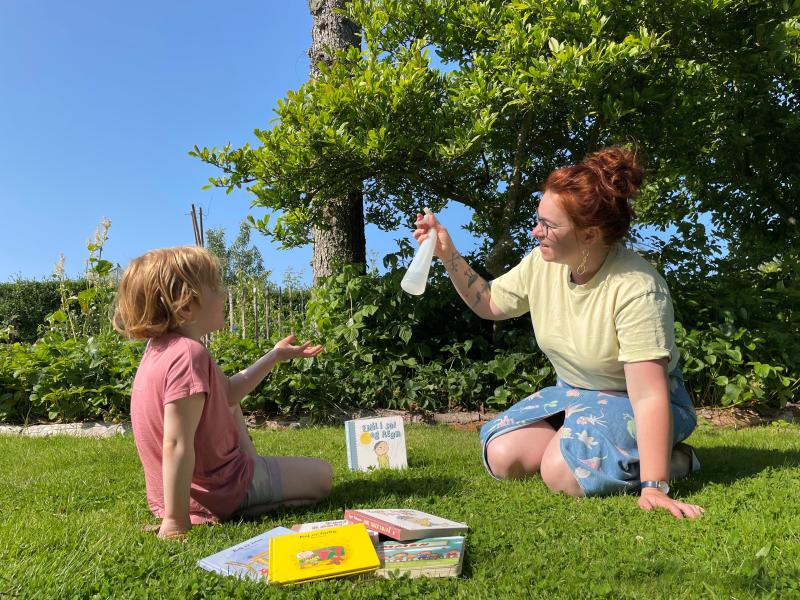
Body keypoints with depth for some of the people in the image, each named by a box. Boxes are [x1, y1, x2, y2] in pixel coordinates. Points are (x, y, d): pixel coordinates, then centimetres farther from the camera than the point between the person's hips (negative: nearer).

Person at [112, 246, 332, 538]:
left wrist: (274, 356, 17)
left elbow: (228, 392, 13)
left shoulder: (163, 348, 3)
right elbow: (176, 445, -30)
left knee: (232, 407, 33)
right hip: (216, 490, -9)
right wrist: (176, 522, -24)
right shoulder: (190, 355, -29)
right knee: (321, 474, 4)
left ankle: (252, 463, 22)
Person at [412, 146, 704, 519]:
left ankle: (671, 460, -4)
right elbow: (490, 304, 5)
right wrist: (448, 255, -8)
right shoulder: (542, 264, -12)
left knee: (562, 473, -28)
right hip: (573, 392, 6)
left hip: (630, 402, -5)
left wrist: (653, 487, -37)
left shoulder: (636, 289, -31)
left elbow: (648, 396, -33)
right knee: (502, 458, -11)